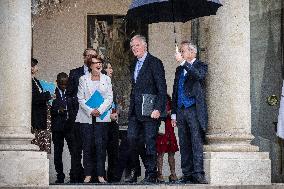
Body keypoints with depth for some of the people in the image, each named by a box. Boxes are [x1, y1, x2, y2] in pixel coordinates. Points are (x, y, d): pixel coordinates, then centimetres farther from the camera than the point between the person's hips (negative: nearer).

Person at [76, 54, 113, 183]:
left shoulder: (106, 79, 11)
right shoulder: (83, 79, 8)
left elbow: (109, 98, 4)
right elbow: (80, 98, 3)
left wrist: (100, 110, -10)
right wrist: (90, 111, -11)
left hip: (102, 117, 0)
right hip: (86, 117, 0)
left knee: (100, 146, -6)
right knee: (87, 146, -2)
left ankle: (100, 175, -4)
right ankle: (88, 174, 2)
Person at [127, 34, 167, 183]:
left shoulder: (154, 62, -6)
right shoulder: (135, 64, 18)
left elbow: (162, 88, -11)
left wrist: (158, 109, -19)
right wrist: (131, 108, 13)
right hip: (135, 112, 7)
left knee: (150, 142, -3)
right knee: (131, 139, 0)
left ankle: (151, 175, 2)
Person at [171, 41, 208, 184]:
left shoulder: (200, 66, 4)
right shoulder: (179, 69, 21)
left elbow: (199, 76, -21)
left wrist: (183, 62, -19)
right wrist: (174, 113, 17)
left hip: (194, 110, -6)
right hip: (181, 111, 6)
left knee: (196, 143, -12)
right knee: (184, 145, 4)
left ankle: (198, 174, -15)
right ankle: (187, 174, 5)